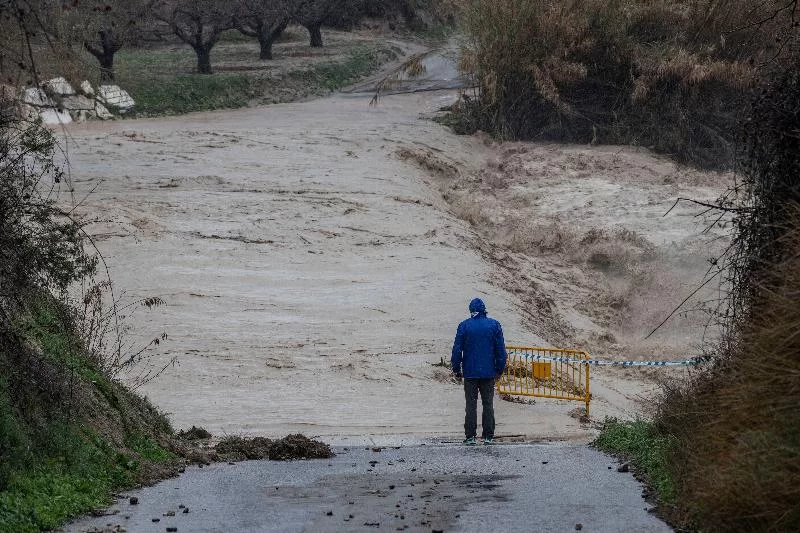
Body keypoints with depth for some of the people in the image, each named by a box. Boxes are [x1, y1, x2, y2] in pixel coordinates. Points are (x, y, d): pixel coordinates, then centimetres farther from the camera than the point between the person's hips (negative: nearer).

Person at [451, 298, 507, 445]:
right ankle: (488, 436, 6)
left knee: (471, 405, 3)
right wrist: (499, 369, 11)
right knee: (488, 404, 7)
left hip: (470, 372, -1)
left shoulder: (464, 326, -3)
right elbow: (501, 350, 2)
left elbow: (457, 349, -3)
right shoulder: (494, 325, 0)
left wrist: (456, 370, 6)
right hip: (489, 372, 1)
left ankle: (470, 436, 0)